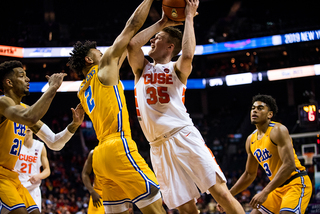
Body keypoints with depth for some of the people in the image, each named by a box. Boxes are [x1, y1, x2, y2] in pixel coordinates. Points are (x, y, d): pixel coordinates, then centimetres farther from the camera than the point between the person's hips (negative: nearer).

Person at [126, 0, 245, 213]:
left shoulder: (177, 68, 10)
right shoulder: (142, 68, 19)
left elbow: (188, 55, -14)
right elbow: (133, 44, -1)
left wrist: (189, 17, -4)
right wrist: (161, 23, 8)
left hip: (184, 137, -3)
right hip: (159, 146, 3)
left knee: (221, 192, -12)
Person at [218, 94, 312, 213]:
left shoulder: (277, 130, -15)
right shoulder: (250, 140, 9)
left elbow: (289, 165, -26)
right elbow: (249, 174, 21)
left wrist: (265, 192, -31)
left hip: (296, 182, -8)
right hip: (278, 187, 8)